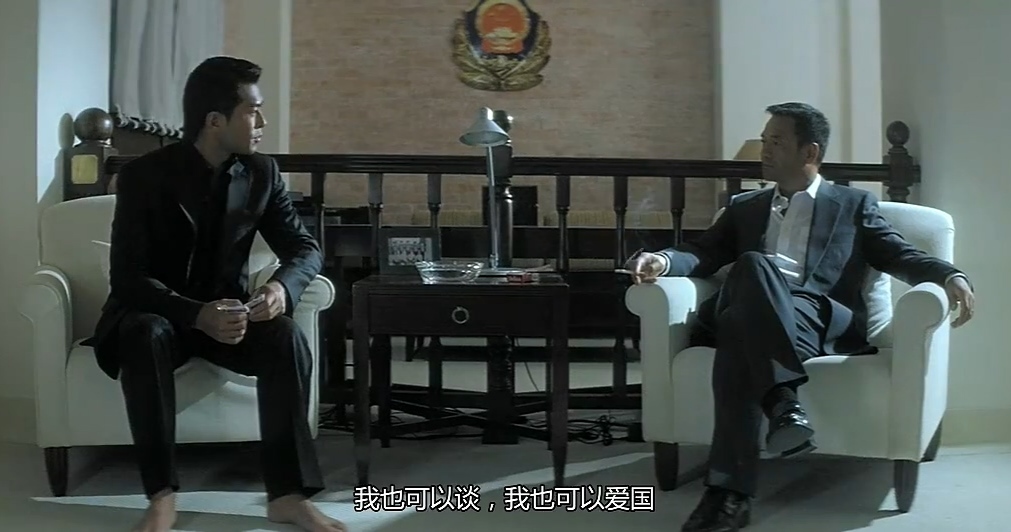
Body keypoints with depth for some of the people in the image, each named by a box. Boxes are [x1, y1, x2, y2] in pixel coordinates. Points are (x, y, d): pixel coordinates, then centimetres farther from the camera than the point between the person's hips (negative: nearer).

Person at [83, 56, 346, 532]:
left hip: (227, 309, 3)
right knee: (147, 336, -37)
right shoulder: (144, 175, -15)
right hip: (158, 311, -2)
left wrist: (282, 285, -26)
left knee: (287, 337, -28)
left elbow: (305, 247, -1)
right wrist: (197, 315, -38)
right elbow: (126, 278, -19)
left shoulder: (262, 173, -3)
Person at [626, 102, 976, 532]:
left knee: (746, 298, -37)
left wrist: (951, 276, -11)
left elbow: (900, 256, 11)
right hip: (752, 319, 3)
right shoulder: (745, 207, 29)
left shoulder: (853, 204, 22)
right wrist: (663, 260, -6)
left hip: (823, 323, -2)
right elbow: (703, 255, 17)